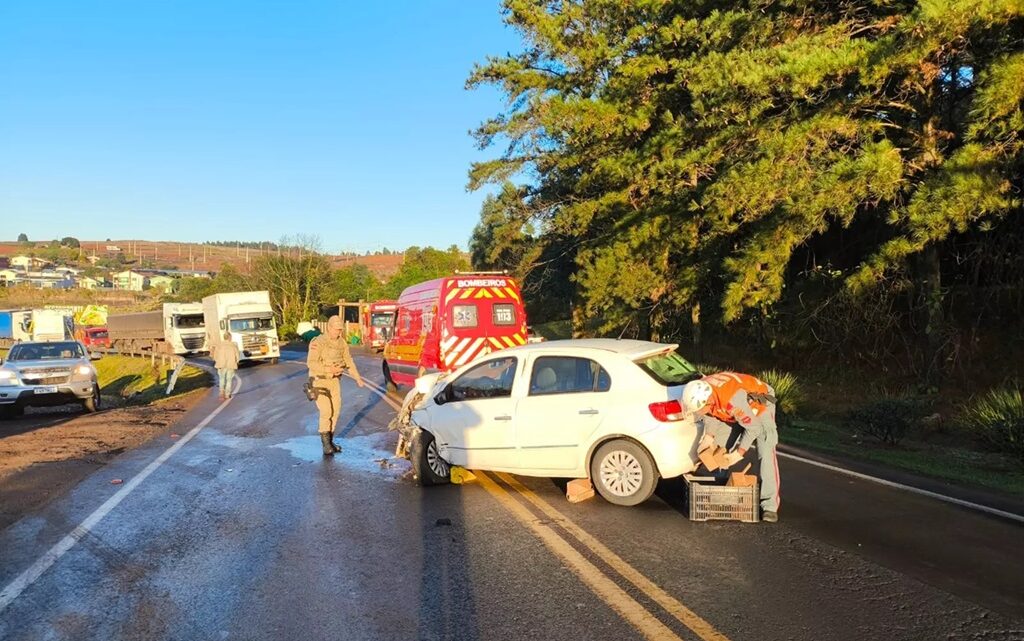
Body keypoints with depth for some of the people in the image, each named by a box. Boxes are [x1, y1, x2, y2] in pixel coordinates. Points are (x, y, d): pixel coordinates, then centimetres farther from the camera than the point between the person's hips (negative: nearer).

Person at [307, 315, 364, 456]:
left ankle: (329, 441, 20)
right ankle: (326, 443, -2)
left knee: (335, 410, 6)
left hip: (334, 380, 6)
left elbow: (348, 360, 6)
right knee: (326, 411, -13)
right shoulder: (318, 342, -19)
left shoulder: (341, 342, 0)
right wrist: (329, 369, -32)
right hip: (319, 380, -6)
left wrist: (357, 377, -1)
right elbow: (311, 363, -24)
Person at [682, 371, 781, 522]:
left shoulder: (733, 399, -45)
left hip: (759, 403, -7)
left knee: (766, 452, -19)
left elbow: (753, 427, -30)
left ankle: (770, 505, -17)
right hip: (730, 412, 7)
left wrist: (740, 452, -25)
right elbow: (710, 415, -4)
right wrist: (709, 436, -18)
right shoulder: (699, 394, -25)